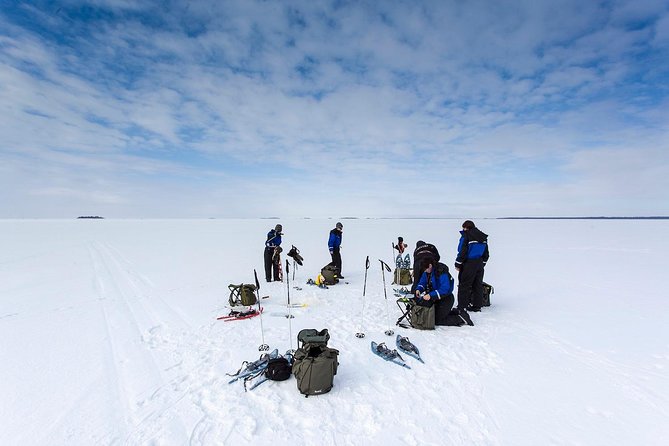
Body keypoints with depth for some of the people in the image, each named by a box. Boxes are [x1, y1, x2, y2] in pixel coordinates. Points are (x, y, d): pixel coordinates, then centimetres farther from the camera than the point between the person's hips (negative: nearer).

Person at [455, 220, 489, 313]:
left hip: (468, 264, -7)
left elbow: (462, 252, -16)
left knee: (464, 285, -1)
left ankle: (461, 307, 3)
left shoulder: (466, 236, -12)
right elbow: (486, 254, 17)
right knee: (478, 285, 15)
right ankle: (477, 306, 22)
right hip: (480, 264, 8)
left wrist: (458, 264, -8)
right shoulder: (483, 237, 12)